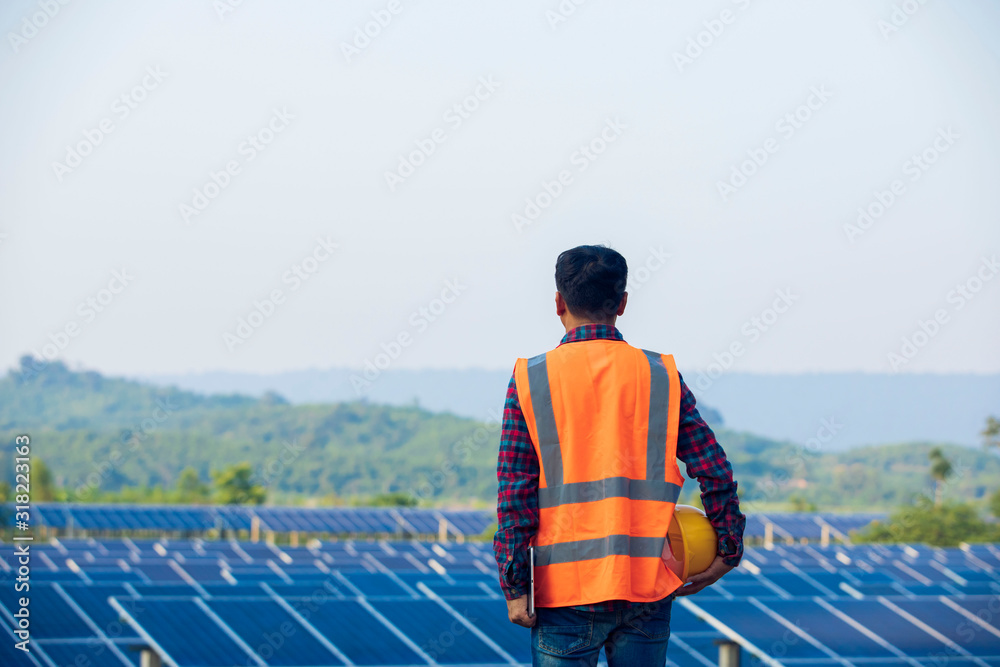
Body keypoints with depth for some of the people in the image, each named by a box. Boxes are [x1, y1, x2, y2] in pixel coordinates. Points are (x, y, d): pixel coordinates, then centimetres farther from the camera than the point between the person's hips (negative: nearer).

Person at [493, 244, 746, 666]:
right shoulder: (661, 376, 3)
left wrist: (514, 588, -4)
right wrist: (728, 552, 12)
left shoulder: (530, 380, -1)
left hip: (565, 588, -1)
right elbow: (715, 472, 0)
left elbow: (514, 492, -5)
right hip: (647, 588, 2)